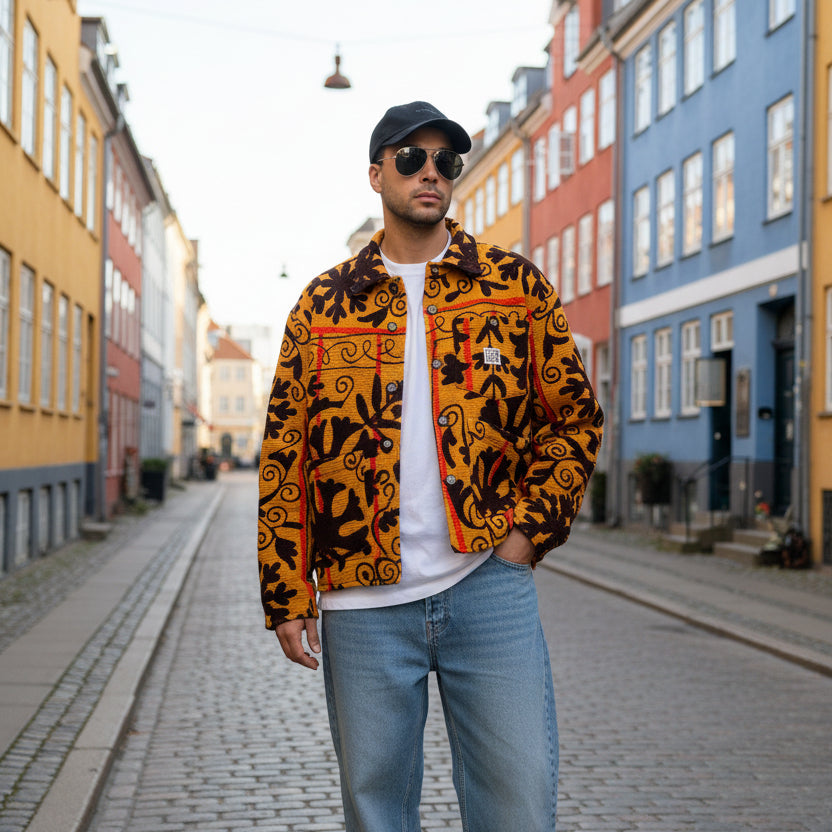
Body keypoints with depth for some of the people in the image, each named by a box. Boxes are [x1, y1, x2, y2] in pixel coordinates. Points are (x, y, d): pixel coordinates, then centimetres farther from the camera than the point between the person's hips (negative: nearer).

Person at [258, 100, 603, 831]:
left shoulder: (516, 286, 7)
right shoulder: (324, 305, 8)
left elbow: (577, 419, 10)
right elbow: (285, 458, 7)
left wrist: (531, 529, -2)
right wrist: (288, 596, 1)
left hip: (488, 583, 0)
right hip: (362, 604, 1)